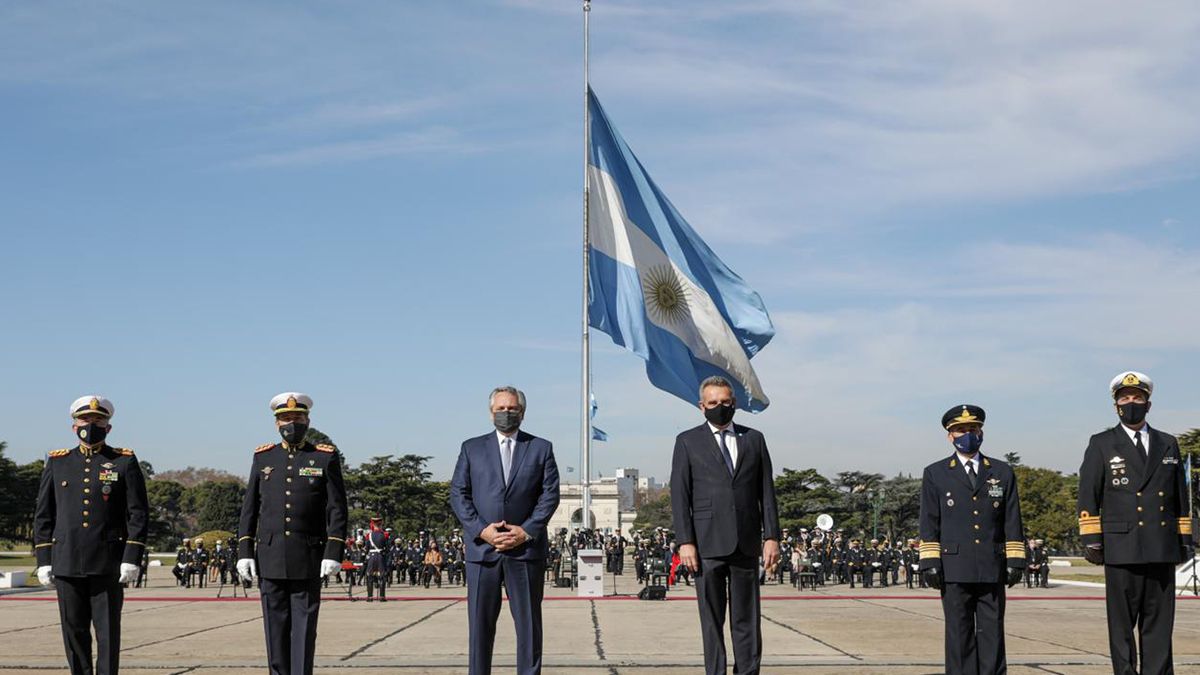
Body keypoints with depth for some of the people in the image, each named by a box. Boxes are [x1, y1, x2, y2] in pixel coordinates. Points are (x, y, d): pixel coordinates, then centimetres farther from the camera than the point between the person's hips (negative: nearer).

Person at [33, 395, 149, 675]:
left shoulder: (125, 462, 4)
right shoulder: (57, 462, 11)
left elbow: (138, 513, -1)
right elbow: (43, 515, 11)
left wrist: (131, 558, -9)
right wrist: (43, 560, 4)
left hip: (108, 565, -2)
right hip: (66, 565, 2)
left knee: (108, 630, -1)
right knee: (74, 630, 6)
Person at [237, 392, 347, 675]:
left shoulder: (326, 458, 3)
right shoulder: (263, 457, 10)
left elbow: (337, 510, -1)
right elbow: (249, 510, 10)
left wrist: (333, 553, -10)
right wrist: (245, 553, 2)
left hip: (308, 561, -2)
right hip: (270, 560, 2)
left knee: (304, 627, -2)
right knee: (275, 627, 5)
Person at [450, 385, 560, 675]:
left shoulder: (541, 448, 9)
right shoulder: (472, 448, 11)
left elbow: (550, 494, 2)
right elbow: (458, 494, 4)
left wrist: (527, 531, -10)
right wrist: (482, 530, -9)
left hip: (526, 547, 0)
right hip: (482, 547, 1)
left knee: (529, 622, 2)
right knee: (480, 622, 3)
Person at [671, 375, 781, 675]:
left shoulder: (754, 439, 13)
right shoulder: (688, 442, 6)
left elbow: (767, 492, 10)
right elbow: (679, 495, 1)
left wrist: (771, 536, 2)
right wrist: (685, 541, -8)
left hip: (746, 544, 2)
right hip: (707, 544, -2)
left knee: (747, 617, 4)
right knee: (712, 619, 2)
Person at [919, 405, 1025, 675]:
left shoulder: (1002, 472, 13)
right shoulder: (935, 474, 8)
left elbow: (1012, 522, 9)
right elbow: (929, 524, 4)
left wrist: (1015, 561, 2)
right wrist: (930, 562, -4)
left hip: (993, 569, 1)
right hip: (954, 569, -1)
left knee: (992, 632, 2)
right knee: (959, 633, 0)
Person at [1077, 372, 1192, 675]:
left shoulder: (1168, 444, 15)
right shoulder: (1101, 445, 6)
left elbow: (1180, 498, 17)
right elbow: (1088, 497, 1)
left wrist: (1185, 540, 12)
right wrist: (1092, 541, -6)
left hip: (1162, 549, 3)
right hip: (1122, 549, -3)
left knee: (1159, 623, 3)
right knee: (1121, 623, 1)